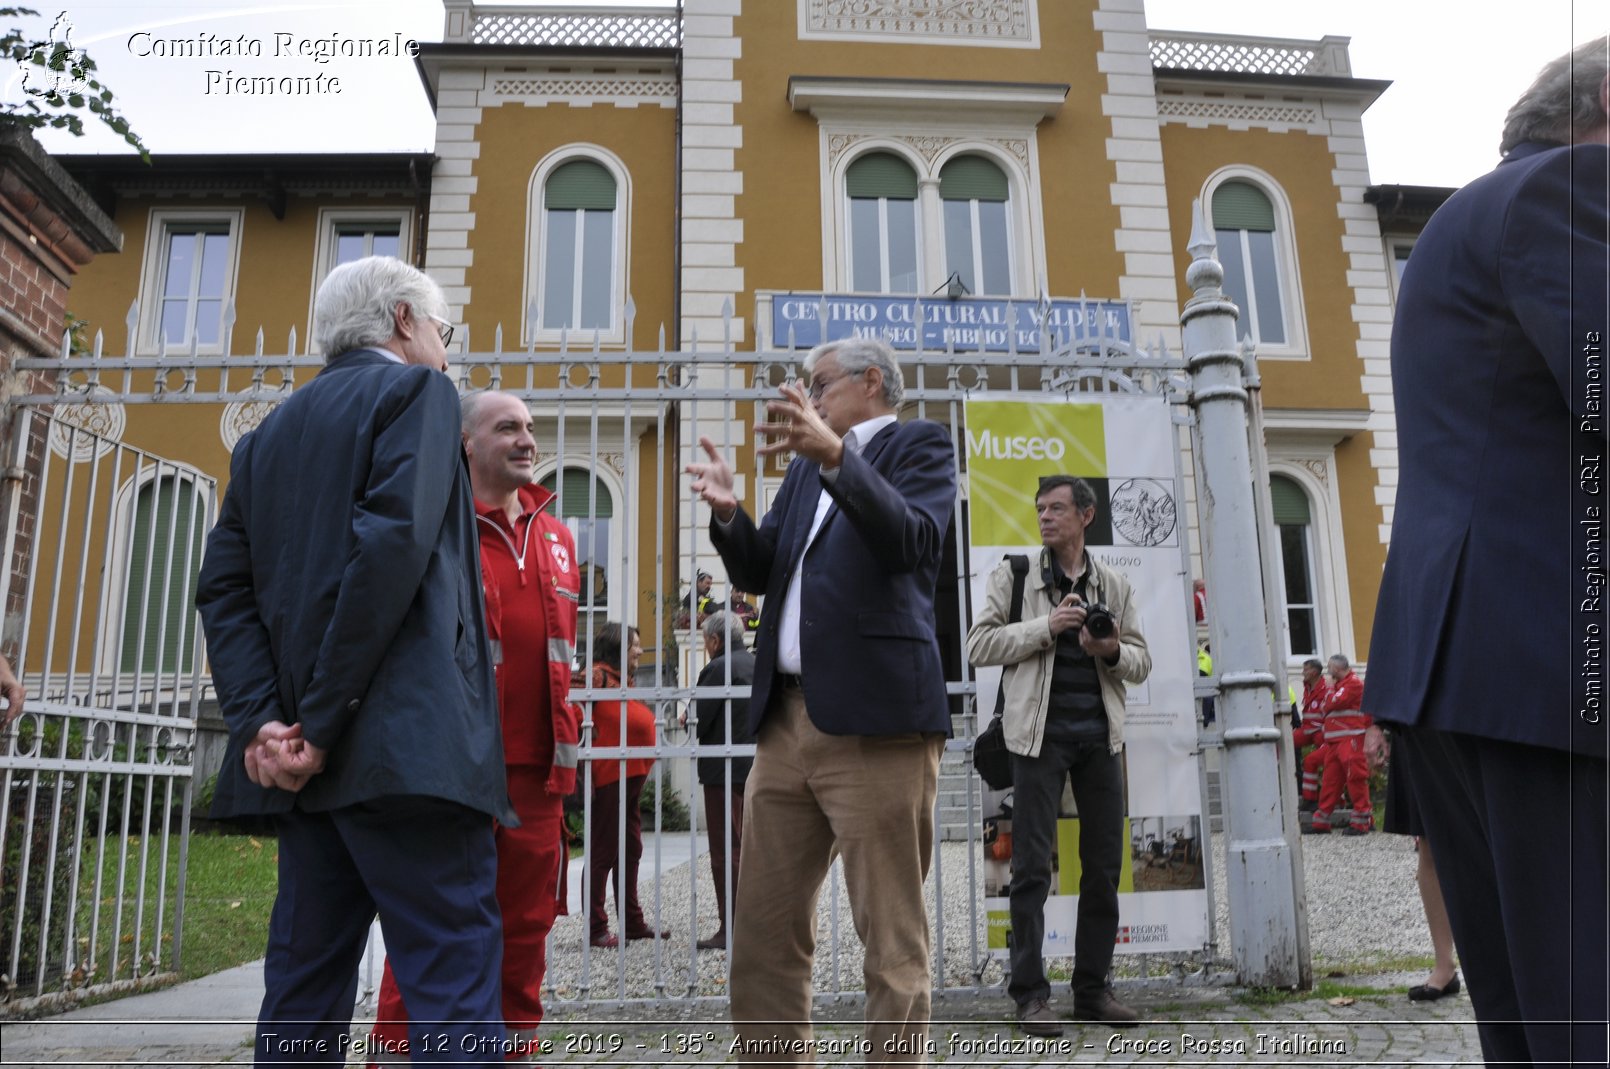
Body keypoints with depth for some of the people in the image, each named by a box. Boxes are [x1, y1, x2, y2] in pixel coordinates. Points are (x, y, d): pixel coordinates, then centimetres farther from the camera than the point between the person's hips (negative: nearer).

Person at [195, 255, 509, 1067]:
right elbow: (394, 544, -15)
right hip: (405, 745, -7)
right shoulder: (416, 391, 1)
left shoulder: (271, 432, 21)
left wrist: (260, 721, 0)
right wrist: (325, 721, -13)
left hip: (304, 758, 8)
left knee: (303, 990, 13)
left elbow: (225, 589, 11)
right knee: (454, 986, -6)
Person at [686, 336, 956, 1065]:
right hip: (786, 717, 7)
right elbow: (759, 573, 20)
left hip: (873, 718, -7)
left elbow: (915, 542, -14)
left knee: (892, 941, -2)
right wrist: (729, 513, 0)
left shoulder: (920, 445, 5)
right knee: (762, 932, 9)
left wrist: (835, 455, -26)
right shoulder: (806, 465, 24)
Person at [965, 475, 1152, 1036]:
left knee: (1104, 865, 7)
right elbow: (979, 645, -4)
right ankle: (1030, 995, 6)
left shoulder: (1114, 585, 13)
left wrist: (1112, 650, -10)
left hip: (1099, 736, 4)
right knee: (1032, 867, -3)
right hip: (1041, 734, -3)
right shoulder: (1013, 574, 4)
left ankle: (1093, 989, 19)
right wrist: (1046, 626, -15)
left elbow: (1141, 662, 13)